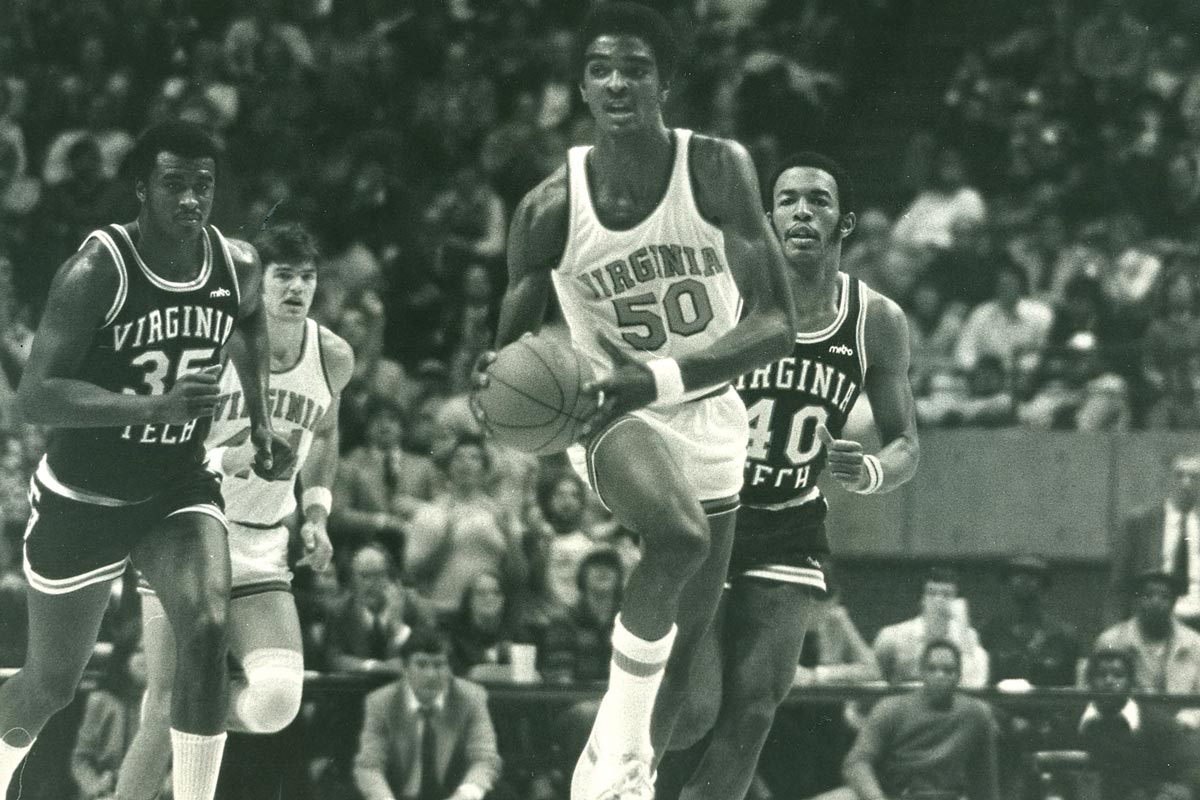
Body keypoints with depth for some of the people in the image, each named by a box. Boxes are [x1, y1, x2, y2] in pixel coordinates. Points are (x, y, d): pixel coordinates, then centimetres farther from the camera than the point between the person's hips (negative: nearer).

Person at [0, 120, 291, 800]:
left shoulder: (239, 266, -7)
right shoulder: (98, 271, -23)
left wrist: (262, 424, 12)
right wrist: (156, 406, -41)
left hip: (179, 489, 3)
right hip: (82, 500, -3)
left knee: (208, 626, -25)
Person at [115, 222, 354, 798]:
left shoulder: (332, 358, 3)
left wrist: (316, 515, 11)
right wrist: (231, 460, -27)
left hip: (261, 555, 4)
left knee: (276, 701, -18)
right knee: (165, 711, -10)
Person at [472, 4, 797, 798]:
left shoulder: (718, 170, -14)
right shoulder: (551, 209, -13)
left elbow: (777, 324, -17)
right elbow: (513, 338, 2)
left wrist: (660, 378, -31)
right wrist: (500, 380, -24)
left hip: (707, 418, 3)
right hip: (613, 412, -3)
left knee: (679, 660, 8)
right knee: (681, 537, -35)